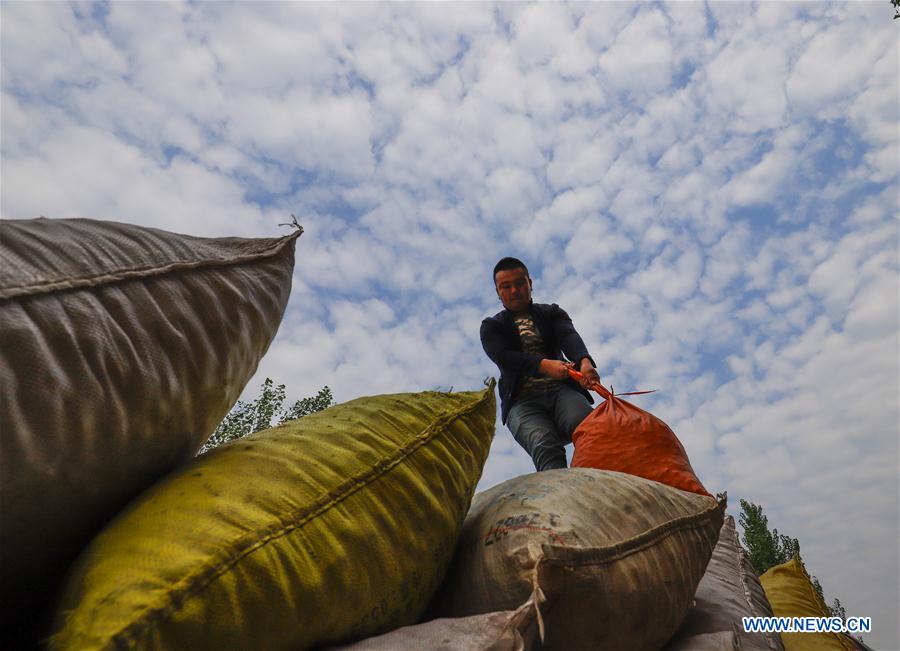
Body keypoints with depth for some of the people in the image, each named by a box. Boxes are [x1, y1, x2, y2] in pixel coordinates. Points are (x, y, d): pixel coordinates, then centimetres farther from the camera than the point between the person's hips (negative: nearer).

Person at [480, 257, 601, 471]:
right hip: (522, 400, -1)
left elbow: (570, 336, 1)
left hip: (562, 389, 2)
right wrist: (545, 365, -22)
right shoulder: (491, 326, 18)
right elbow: (503, 356, -3)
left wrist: (584, 361, -24)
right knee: (544, 445, -33)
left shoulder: (553, 313, 23)